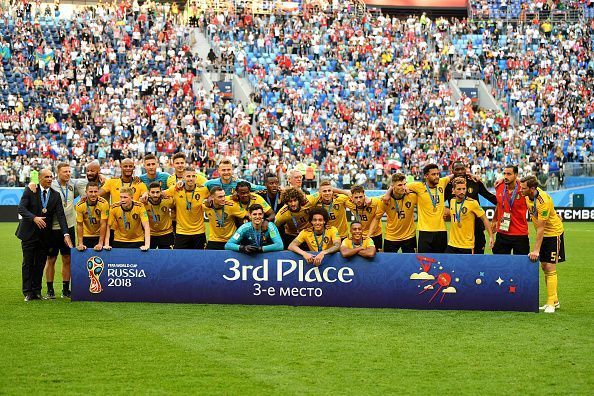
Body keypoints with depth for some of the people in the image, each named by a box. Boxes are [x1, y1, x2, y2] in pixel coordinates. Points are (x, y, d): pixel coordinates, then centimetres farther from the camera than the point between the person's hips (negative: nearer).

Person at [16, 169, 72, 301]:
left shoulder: (55, 195, 3)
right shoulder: (30, 191, -4)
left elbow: (61, 215, -5)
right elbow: (21, 208, -14)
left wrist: (66, 234, -17)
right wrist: (34, 218, -31)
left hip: (45, 234, 2)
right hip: (29, 233, -2)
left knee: (40, 264, 6)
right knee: (28, 263, 2)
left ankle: (37, 290, 14)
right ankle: (28, 292, 7)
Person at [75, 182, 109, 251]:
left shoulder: (104, 203, -18)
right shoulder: (80, 205, -13)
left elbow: (103, 224, -17)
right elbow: (79, 225, -8)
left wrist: (100, 243, -21)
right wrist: (80, 244, -15)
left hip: (99, 236, -1)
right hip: (85, 236, 1)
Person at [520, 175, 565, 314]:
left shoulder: (543, 201, -31)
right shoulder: (528, 196, -8)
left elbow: (541, 228, -29)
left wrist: (536, 250, -28)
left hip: (553, 232, -8)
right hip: (543, 234, 8)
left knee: (550, 268, -11)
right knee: (544, 267, 9)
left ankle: (551, 303, -9)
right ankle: (555, 301, 18)